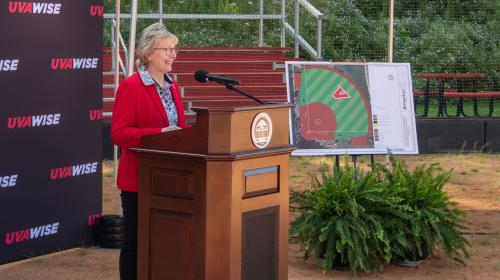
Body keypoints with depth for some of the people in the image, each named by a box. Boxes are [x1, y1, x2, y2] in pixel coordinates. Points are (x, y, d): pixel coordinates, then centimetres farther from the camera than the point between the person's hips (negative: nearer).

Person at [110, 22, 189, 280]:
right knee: (135, 242, 3)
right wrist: (159, 134, -25)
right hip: (140, 178, -7)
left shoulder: (171, 85, 12)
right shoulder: (130, 86, -12)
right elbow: (118, 133, -17)